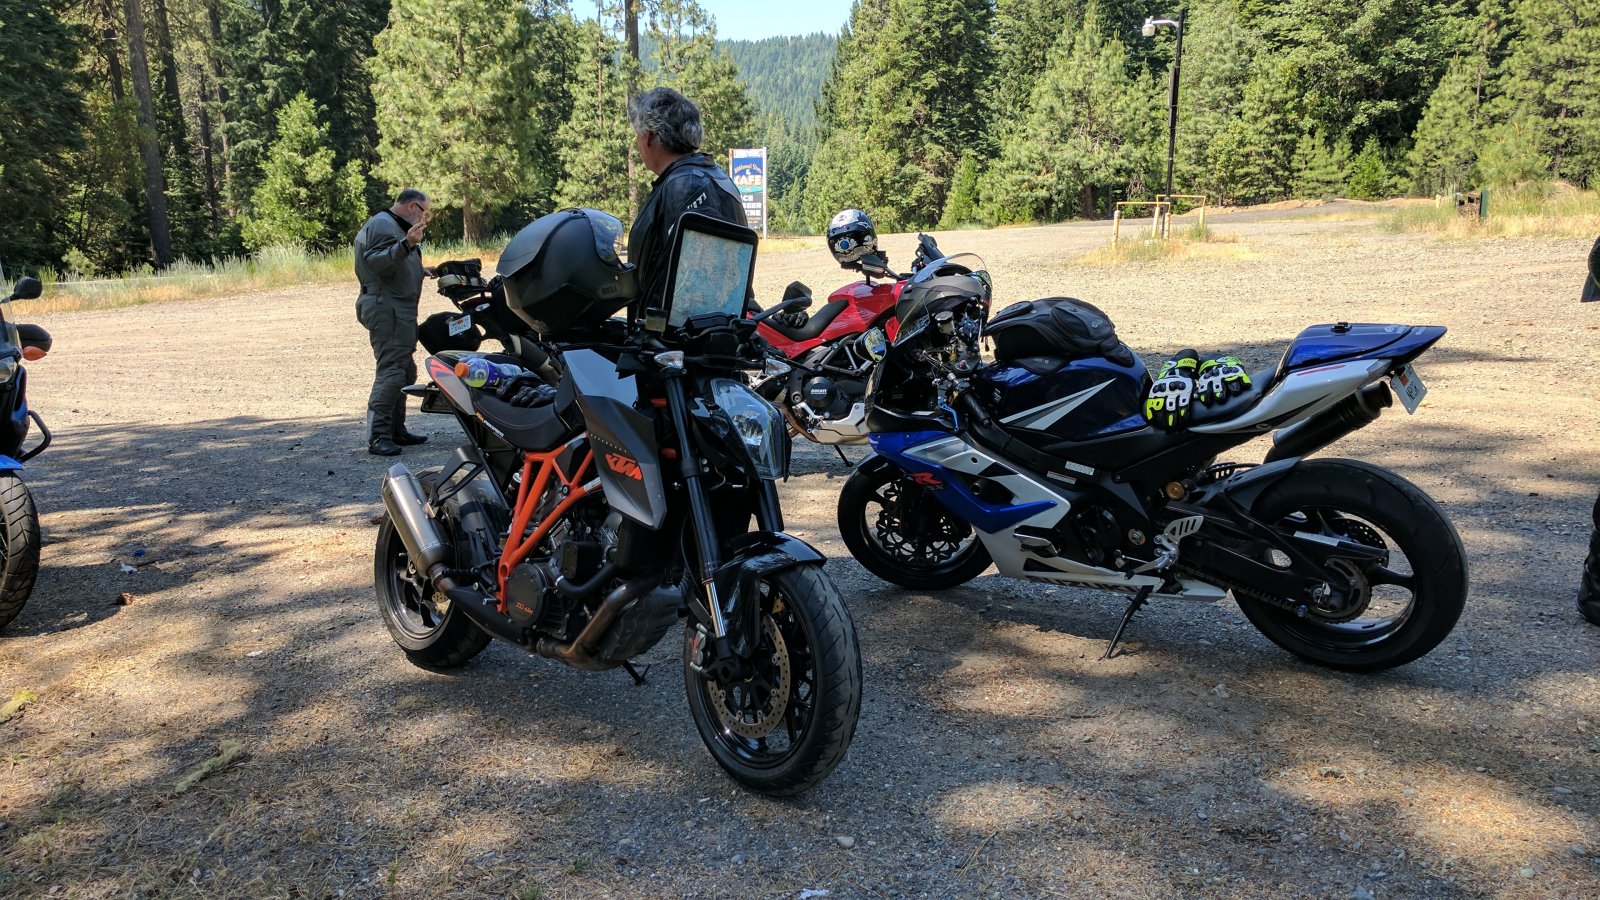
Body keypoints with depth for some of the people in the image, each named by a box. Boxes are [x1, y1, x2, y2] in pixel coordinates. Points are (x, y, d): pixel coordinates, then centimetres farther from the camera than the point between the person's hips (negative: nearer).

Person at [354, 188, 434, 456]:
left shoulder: (395, 227, 24)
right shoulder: (383, 225, -10)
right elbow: (376, 261, -25)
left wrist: (421, 271, 27)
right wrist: (406, 244, -36)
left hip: (399, 310, 11)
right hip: (386, 307, -11)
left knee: (405, 372, 15)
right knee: (391, 371, -17)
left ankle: (396, 431, 21)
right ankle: (378, 437, -18)